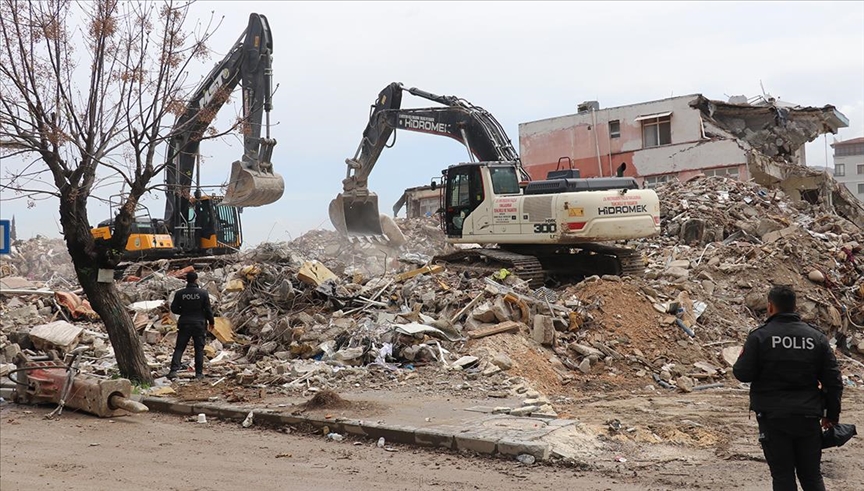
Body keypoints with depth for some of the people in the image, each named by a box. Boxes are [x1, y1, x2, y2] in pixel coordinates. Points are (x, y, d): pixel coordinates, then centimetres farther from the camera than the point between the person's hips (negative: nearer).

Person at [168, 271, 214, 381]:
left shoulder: (179, 293, -4)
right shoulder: (203, 293, -8)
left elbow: (174, 309, 1)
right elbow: (208, 309, -4)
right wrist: (211, 321, 10)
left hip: (184, 324, 1)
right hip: (199, 324, -1)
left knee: (179, 348, 5)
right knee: (199, 349, 7)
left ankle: (174, 370, -7)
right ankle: (199, 373, 8)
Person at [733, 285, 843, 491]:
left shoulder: (760, 336, -8)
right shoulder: (817, 338, 4)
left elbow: (743, 374, -9)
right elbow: (833, 381, 4)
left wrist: (741, 358, 13)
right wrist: (832, 415, 14)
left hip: (773, 417, -3)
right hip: (808, 417, 3)